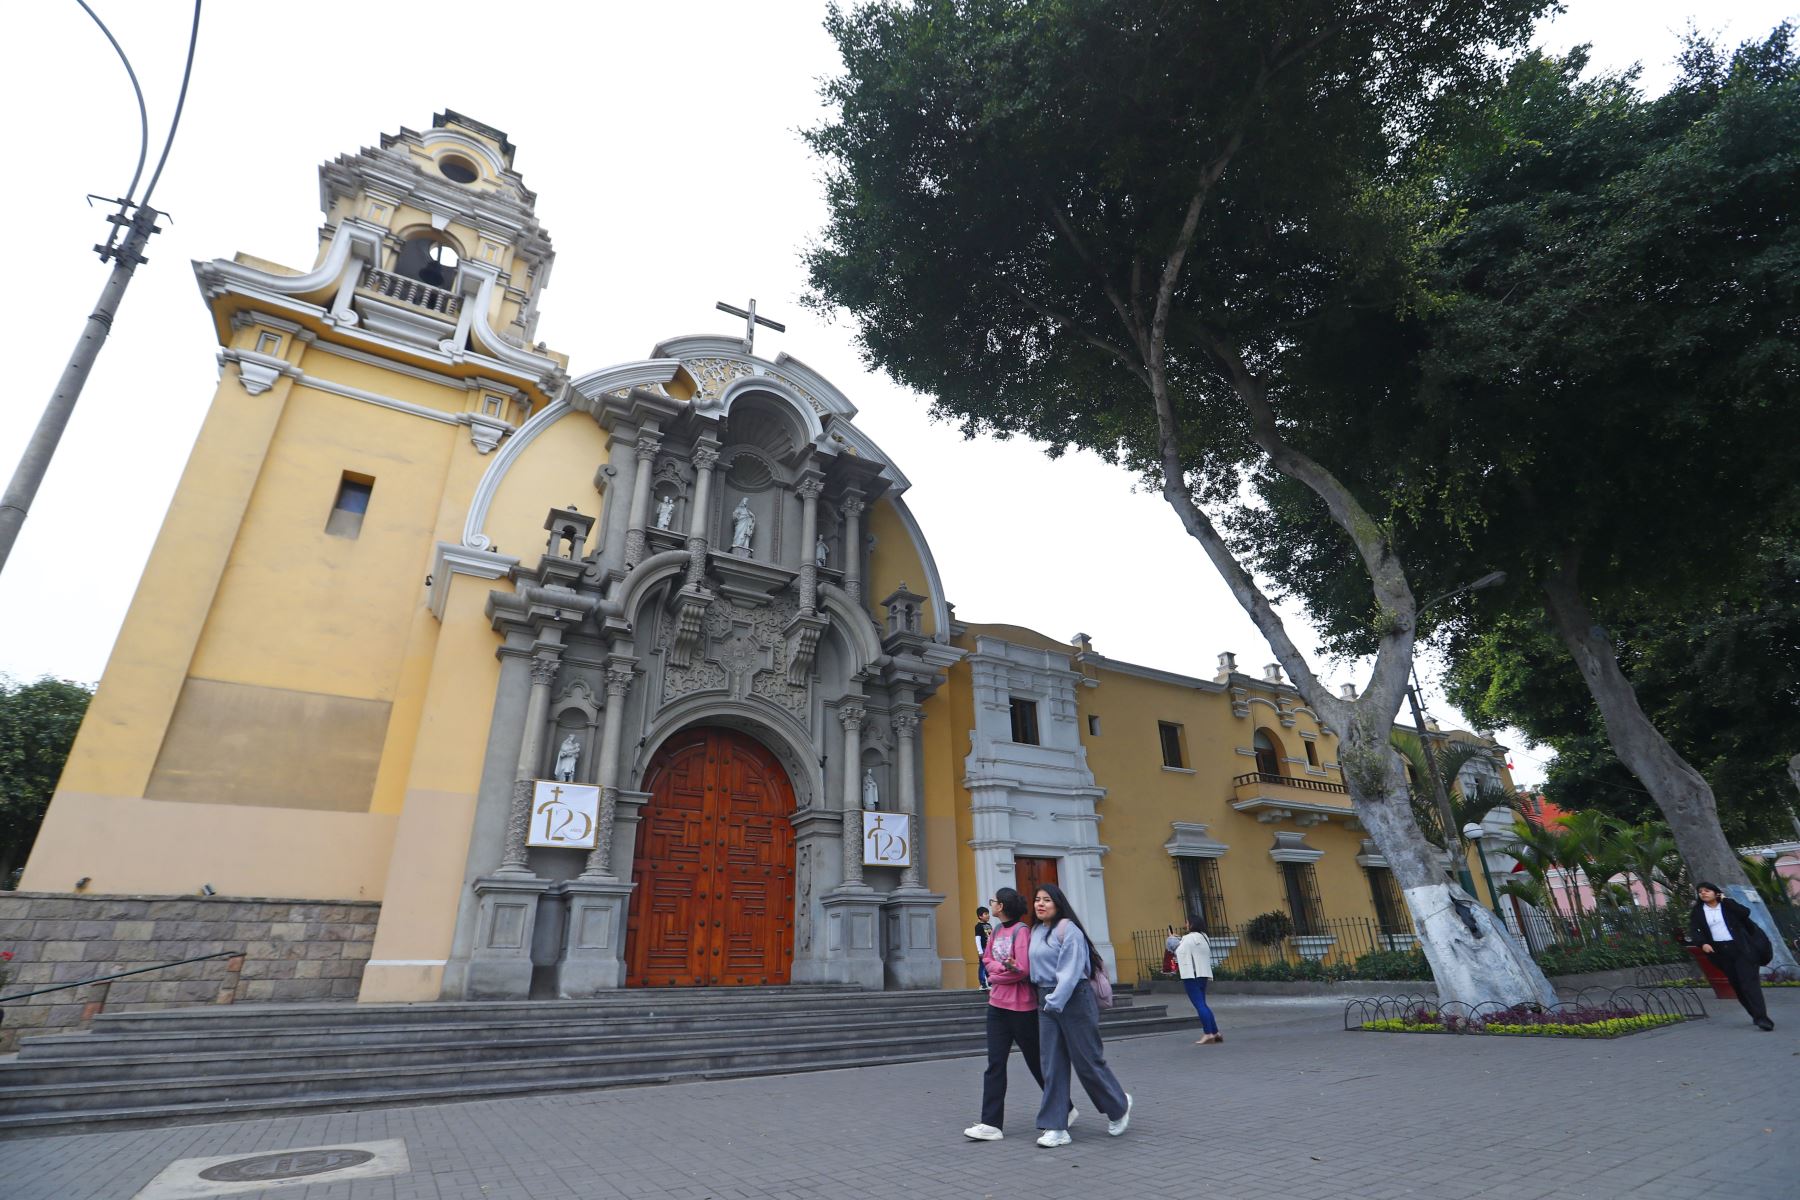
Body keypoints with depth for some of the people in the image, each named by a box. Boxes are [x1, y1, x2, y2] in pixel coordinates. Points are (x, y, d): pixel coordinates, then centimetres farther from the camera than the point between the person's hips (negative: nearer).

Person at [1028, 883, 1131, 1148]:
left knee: (1087, 1061, 6)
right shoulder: (1035, 931, 10)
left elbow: (1070, 971, -18)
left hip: (1074, 999, -7)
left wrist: (1055, 1003, -19)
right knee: (1052, 1066, 5)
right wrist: (1046, 1001, 7)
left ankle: (1119, 1106, 31)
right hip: (1046, 1001, 7)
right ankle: (1055, 1128, 11)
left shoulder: (1068, 929, -13)